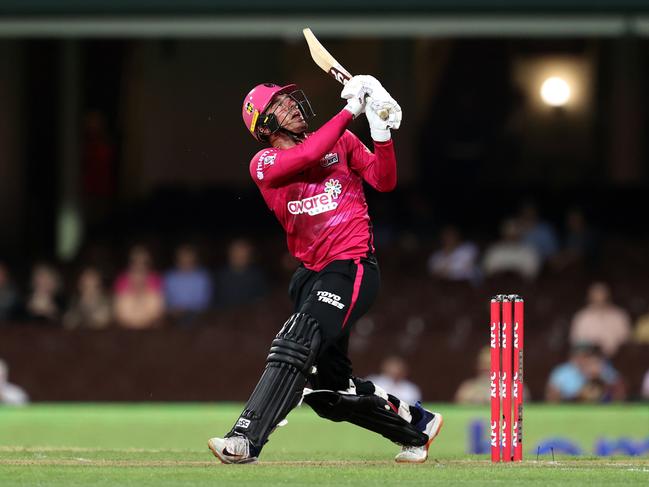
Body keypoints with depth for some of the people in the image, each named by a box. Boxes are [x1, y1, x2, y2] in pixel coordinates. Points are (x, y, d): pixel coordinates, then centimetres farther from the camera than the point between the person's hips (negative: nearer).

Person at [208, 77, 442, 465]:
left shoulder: (341, 140, 5)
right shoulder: (264, 164, 0)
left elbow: (384, 181, -3)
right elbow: (308, 155, -19)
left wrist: (381, 132, -17)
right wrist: (350, 111, -17)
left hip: (352, 264, -4)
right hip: (312, 273, 4)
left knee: (297, 343, -25)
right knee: (330, 391, 7)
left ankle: (246, 440, -33)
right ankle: (417, 426, 27)